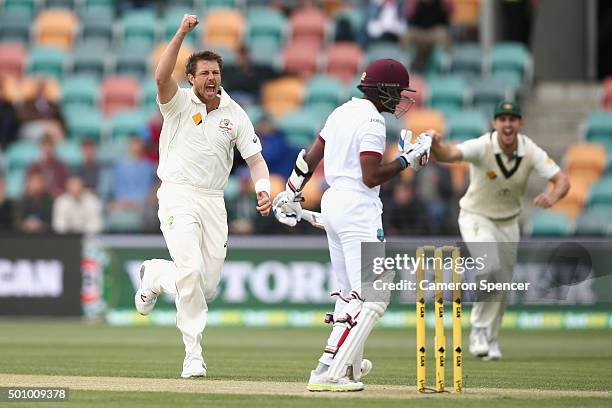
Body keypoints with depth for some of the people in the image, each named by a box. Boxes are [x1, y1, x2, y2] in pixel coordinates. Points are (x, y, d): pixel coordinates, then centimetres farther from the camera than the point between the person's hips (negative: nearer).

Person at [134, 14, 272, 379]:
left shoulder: (235, 114, 8)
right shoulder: (179, 102, -2)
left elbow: (255, 158, 5)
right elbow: (161, 77, -24)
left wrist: (263, 188, -15)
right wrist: (181, 34, -31)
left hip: (214, 202, 4)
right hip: (178, 196, -4)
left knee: (207, 285, 3)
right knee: (191, 270, -22)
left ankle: (156, 275, 35)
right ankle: (194, 355, -12)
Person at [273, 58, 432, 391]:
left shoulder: (343, 112, 13)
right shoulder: (372, 121, -14)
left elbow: (310, 157, 18)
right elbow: (371, 177, -19)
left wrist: (291, 194, 28)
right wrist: (407, 159, -9)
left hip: (332, 202, 10)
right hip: (358, 210, -10)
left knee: (348, 292, 22)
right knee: (372, 298, -10)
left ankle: (347, 363, 31)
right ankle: (328, 373, -16)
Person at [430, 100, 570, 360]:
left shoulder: (531, 151, -16)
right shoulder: (482, 147, -26)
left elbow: (562, 180, -20)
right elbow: (449, 154, -44)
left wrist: (552, 196, -44)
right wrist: (435, 146, -68)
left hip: (508, 222, 4)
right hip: (476, 218, -4)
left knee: (502, 286, 10)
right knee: (490, 268, -27)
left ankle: (490, 339, 30)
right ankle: (479, 329, -11)